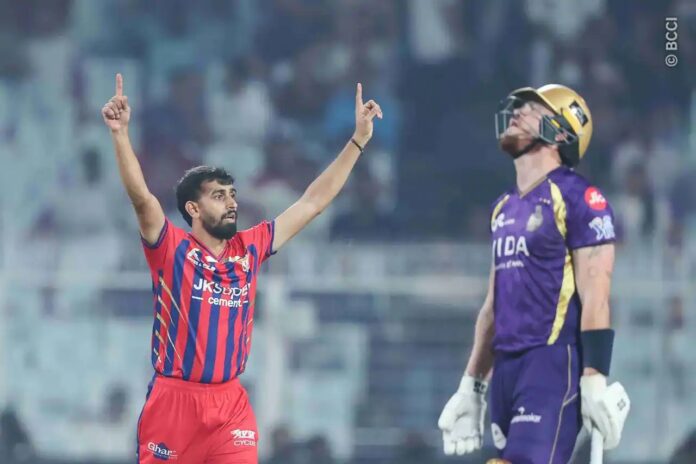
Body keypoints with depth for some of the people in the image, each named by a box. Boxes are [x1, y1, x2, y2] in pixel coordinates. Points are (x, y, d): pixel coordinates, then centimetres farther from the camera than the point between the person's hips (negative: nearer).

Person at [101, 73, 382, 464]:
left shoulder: (251, 249, 8)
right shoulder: (172, 249, -4)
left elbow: (313, 202, 13)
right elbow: (141, 197, -20)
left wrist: (358, 140, 11)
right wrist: (121, 134, -35)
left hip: (231, 405, 3)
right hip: (174, 401, -3)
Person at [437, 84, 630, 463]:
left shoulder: (577, 200, -7)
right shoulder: (504, 207, 19)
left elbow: (594, 297, -13)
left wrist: (594, 382, -19)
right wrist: (471, 387, 22)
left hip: (555, 364, -8)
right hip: (507, 366, 8)